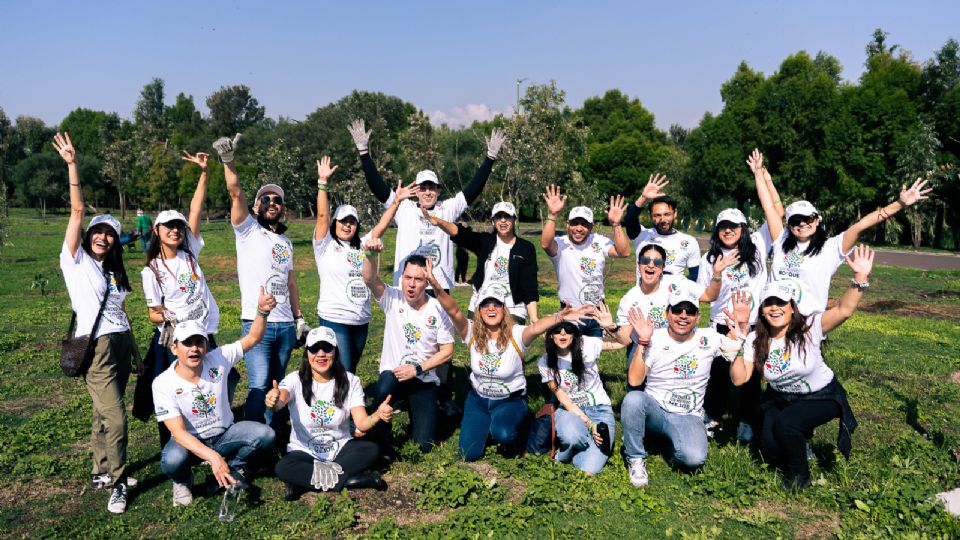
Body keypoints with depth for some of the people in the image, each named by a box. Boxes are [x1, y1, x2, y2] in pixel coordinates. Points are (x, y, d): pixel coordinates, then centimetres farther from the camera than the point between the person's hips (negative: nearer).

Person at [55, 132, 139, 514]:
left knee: (105, 413, 14)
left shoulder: (112, 272, 18)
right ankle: (117, 484, 3)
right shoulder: (76, 260, 1)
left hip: (122, 343, 6)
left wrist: (133, 347, 11)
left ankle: (101, 472, 27)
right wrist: (72, 166, -14)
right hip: (96, 346, -6)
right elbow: (77, 212, -7)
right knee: (115, 417, -10)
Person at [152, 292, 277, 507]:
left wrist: (262, 311, -41)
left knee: (265, 434, -24)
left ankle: (233, 468, 7)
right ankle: (183, 481, 3)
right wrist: (213, 457, -40)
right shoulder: (163, 383, -21)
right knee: (171, 461, -37)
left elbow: (252, 338, -18)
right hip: (190, 441, -2)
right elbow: (179, 432, -25)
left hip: (225, 435, 2)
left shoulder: (218, 360, -14)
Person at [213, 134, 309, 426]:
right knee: (258, 386, -11)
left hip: (285, 325, 6)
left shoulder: (286, 242, 18)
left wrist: (298, 317, 15)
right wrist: (228, 160, -27)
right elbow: (235, 193, -14)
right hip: (257, 324, -5)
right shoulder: (248, 232, 1)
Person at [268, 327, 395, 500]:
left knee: (372, 450, -26)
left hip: (340, 449, 2)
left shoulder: (350, 381, -6)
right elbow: (280, 401, -34)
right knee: (283, 468, -32)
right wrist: (273, 402, -60)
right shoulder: (296, 380, -11)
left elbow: (362, 424, -14)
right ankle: (352, 479, -27)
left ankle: (304, 480, -22)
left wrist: (378, 415, -37)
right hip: (304, 452, -1)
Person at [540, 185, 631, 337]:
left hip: (597, 312, 4)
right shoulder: (561, 244, -13)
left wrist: (616, 224, -24)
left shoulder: (599, 242, -1)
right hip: (570, 313, -4)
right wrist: (552, 215, -45)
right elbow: (545, 244, -35)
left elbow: (624, 252, -13)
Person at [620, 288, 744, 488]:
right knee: (633, 399, -35)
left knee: (694, 458, -29)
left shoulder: (709, 339, 1)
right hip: (654, 410, 0)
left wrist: (740, 331, -11)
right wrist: (642, 342, -21)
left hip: (689, 418, 1)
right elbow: (634, 381, -14)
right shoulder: (654, 338, -5)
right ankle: (636, 459, -12)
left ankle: (674, 442, 9)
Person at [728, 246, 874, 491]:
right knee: (770, 450, -16)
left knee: (785, 423, -30)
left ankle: (799, 475, -2)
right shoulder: (756, 340, -11)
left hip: (821, 397, -3)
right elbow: (739, 378, -19)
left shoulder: (809, 328, -20)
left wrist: (860, 277, -50)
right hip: (780, 399, 4)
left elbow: (844, 310, -36)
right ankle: (800, 438, 21)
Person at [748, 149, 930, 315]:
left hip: (809, 322, -3)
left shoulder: (830, 248, 1)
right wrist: (758, 173, 20)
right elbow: (768, 205, 14)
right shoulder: (782, 243, 8)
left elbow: (860, 226, -8)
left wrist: (900, 204, -14)